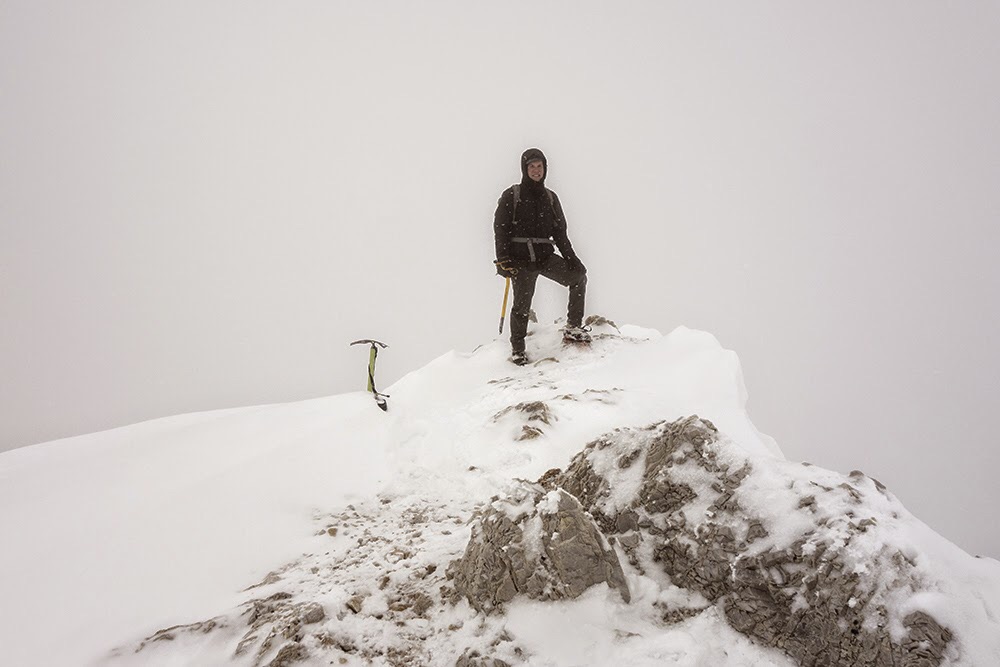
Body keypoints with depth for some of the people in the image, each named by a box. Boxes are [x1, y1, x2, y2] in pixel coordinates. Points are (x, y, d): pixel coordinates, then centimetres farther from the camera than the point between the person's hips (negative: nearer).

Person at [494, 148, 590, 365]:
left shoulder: (550, 198, 15)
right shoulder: (511, 196, 2)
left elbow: (559, 232, 16)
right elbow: (500, 228, -2)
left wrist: (571, 258, 4)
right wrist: (503, 259, -12)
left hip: (546, 257, 4)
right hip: (521, 259, -4)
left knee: (578, 276, -12)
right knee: (522, 304, -7)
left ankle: (573, 328, -5)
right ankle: (517, 349, 12)